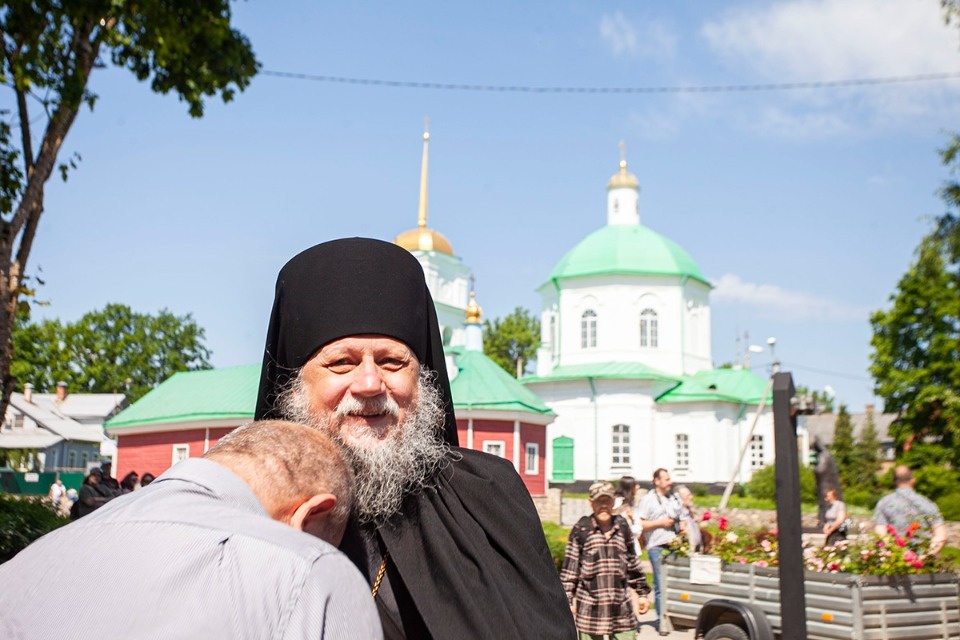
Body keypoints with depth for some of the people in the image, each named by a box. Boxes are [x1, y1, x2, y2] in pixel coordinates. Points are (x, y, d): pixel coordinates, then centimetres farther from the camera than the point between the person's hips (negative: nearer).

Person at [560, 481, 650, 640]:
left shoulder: (622, 526, 7)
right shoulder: (581, 529, -4)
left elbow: (633, 563, 17)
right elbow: (570, 567, -2)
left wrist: (642, 593, 18)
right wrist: (568, 600, -4)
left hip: (621, 605, 3)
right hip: (590, 608, -3)